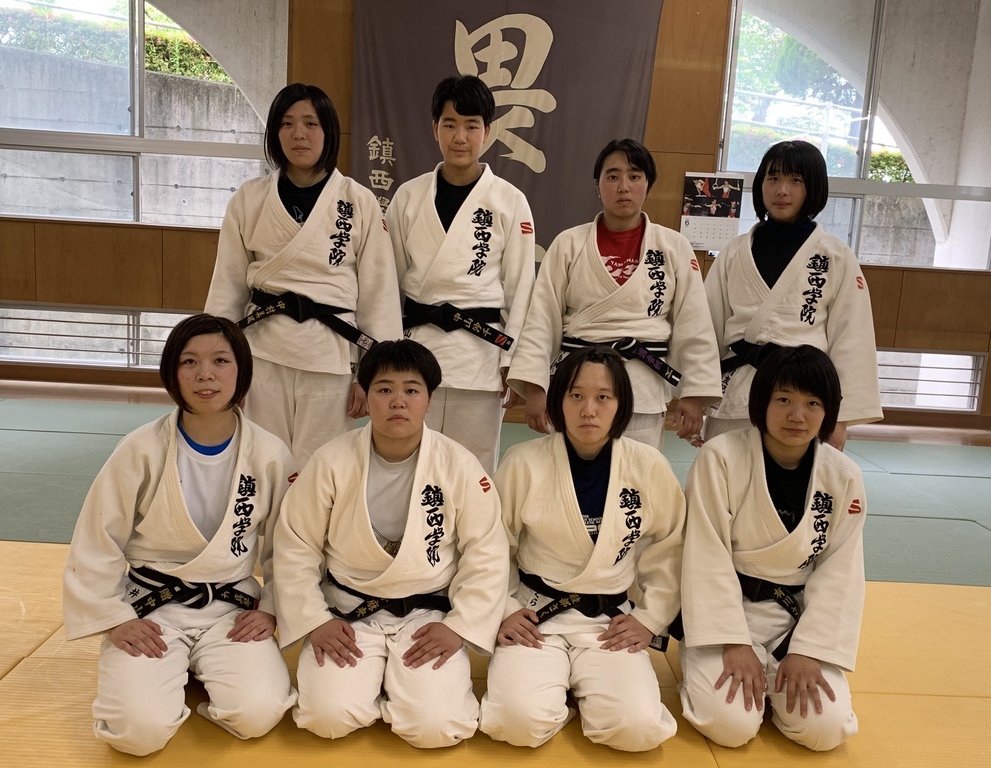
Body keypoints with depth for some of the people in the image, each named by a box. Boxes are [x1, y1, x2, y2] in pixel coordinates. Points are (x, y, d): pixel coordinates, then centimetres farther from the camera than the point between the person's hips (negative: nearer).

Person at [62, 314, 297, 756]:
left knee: (257, 714, -19)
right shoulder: (142, 450, -12)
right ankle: (171, 671, 14)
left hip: (232, 607, 1)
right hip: (151, 607, -1)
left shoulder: (269, 454, -8)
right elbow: (95, 544, -3)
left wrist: (271, 610, -3)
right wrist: (114, 619, -6)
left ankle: (203, 671, 13)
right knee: (141, 729, -20)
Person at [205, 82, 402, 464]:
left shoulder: (360, 202, -1)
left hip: (331, 354, -1)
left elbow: (379, 293, 1)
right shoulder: (248, 199, 4)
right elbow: (227, 288, 9)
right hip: (264, 352, 2)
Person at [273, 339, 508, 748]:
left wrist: (459, 626, -10)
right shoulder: (331, 461, -9)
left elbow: (486, 552, -4)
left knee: (436, 727, -17)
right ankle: (373, 682, 15)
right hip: (348, 612, 1)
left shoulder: (459, 466, -10)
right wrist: (314, 621, -7)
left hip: (427, 614, 0)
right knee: (328, 716, -19)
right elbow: (295, 545, -1)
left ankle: (400, 687, 17)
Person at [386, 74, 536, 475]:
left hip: (480, 352, -1)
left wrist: (513, 362, 0)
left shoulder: (510, 202, 0)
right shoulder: (409, 196, 5)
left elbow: (520, 286, 2)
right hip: (415, 347, 2)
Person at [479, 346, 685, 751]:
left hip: (610, 620, 2)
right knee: (518, 721, -24)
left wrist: (650, 618, 1)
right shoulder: (523, 462, -9)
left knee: (638, 728, -19)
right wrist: (503, 609, -5)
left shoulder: (650, 468, -5)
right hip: (535, 615, -1)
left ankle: (585, 694, 14)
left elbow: (669, 551, 7)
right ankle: (561, 697, 11)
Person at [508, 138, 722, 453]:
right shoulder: (568, 244, 2)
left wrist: (694, 395, 0)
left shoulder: (675, 247, 3)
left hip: (644, 389, 0)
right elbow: (541, 320, 0)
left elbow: (694, 328, 4)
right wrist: (534, 388, -6)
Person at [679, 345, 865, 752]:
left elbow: (839, 574, -4)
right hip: (726, 607, -3)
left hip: (796, 615, 3)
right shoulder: (720, 458, -18)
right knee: (731, 724, -20)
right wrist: (734, 643, -18)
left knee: (824, 726, -13)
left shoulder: (844, 477, -7)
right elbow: (708, 559, -16)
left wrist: (808, 650, -12)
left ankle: (772, 674, 17)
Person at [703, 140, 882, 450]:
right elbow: (709, 329, 10)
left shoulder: (838, 258, 2)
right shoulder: (733, 254, 8)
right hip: (734, 401, 2)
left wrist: (840, 418, -2)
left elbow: (851, 341, 1)